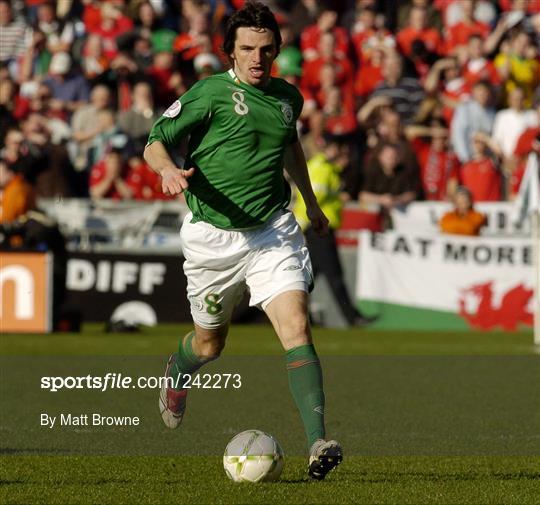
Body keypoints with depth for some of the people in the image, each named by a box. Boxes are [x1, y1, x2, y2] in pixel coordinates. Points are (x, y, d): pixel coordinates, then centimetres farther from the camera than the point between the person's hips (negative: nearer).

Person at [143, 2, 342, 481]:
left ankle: (318, 443, -24)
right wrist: (169, 169, -29)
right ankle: (176, 372, 53)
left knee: (296, 327, -17)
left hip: (273, 232, 3)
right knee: (210, 342, 15)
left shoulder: (288, 97, 8)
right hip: (213, 238, -2)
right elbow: (155, 142, -7)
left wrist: (312, 203, 37)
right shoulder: (211, 92, -8)